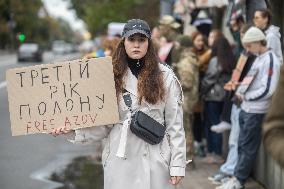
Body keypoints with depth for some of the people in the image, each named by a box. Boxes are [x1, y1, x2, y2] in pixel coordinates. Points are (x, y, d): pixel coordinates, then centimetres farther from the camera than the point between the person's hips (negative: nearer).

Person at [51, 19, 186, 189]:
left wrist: (177, 165, -3)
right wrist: (72, 131, -11)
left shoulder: (165, 76, 2)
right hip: (120, 160, 1)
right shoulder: (114, 76, 4)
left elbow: (175, 125, 2)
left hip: (154, 161, -1)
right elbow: (104, 124, 3)